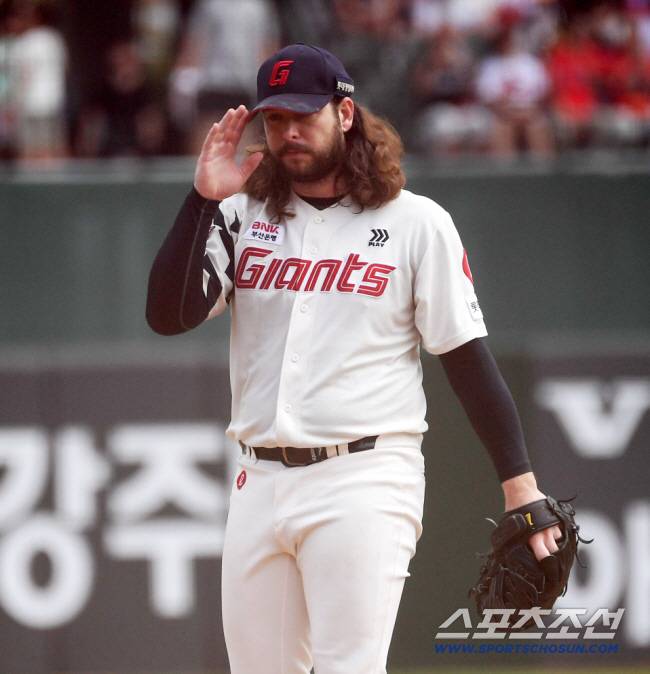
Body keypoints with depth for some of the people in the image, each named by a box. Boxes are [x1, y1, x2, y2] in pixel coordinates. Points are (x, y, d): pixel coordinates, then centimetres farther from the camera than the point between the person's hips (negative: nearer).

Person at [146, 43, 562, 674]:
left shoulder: (416, 223, 1)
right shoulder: (240, 218, 11)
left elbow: (470, 359, 0)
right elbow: (167, 314, -2)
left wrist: (520, 483, -6)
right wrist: (203, 199, -7)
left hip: (364, 480, -5)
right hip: (260, 480, 5)